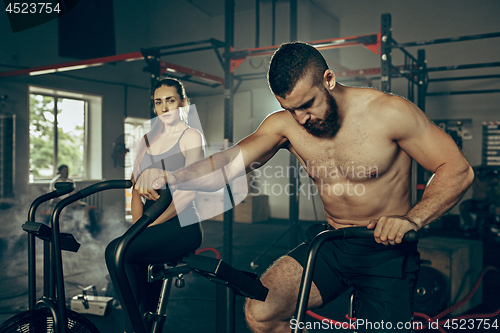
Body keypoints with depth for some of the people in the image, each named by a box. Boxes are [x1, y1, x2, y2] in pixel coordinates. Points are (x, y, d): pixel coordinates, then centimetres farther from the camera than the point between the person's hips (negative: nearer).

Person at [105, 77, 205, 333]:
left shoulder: (191, 136, 0)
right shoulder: (147, 140, 20)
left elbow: (187, 190, -13)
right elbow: (137, 187, 13)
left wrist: (150, 224, -20)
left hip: (180, 225, -6)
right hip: (151, 226, 6)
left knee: (117, 251, -24)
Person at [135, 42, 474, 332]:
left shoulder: (389, 112, -15)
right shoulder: (286, 124, -6)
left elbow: (458, 169, -12)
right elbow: (230, 162, -13)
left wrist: (413, 219, -28)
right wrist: (169, 176, -30)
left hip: (387, 251, -2)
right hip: (330, 245, 3)